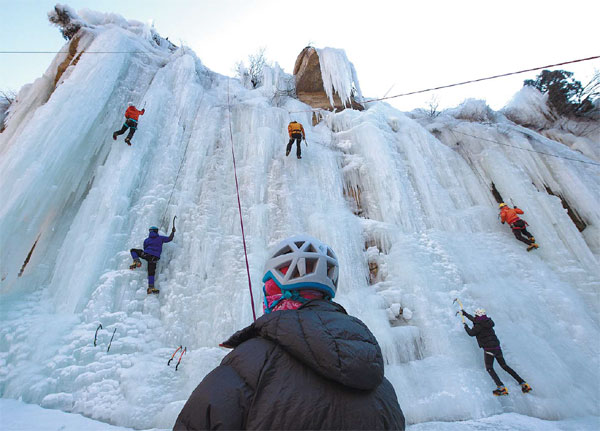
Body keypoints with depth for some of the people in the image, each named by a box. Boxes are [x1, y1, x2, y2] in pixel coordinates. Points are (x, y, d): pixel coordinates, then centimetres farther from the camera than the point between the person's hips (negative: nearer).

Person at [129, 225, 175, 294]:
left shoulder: (146, 240, 21)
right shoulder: (160, 238, 14)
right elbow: (170, 238, 14)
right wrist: (173, 231, 29)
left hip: (146, 255, 0)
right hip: (154, 258, 0)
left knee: (133, 250, 21)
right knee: (151, 272, 2)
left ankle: (136, 261, -7)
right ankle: (151, 287, -10)